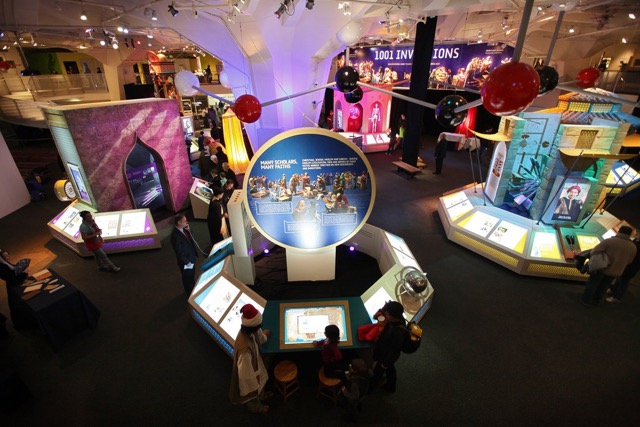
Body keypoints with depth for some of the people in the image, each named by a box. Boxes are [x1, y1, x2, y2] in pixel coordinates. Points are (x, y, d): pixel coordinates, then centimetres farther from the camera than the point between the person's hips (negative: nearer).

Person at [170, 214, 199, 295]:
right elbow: (179, 252, -26)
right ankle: (191, 295, 39)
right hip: (186, 261, -8)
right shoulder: (175, 235, -32)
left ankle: (193, 290, 53)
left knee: (192, 275, 29)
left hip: (191, 257, 8)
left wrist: (188, 229, -10)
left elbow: (190, 239, 9)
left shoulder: (183, 229, -8)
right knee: (188, 278, 16)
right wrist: (187, 262, -18)